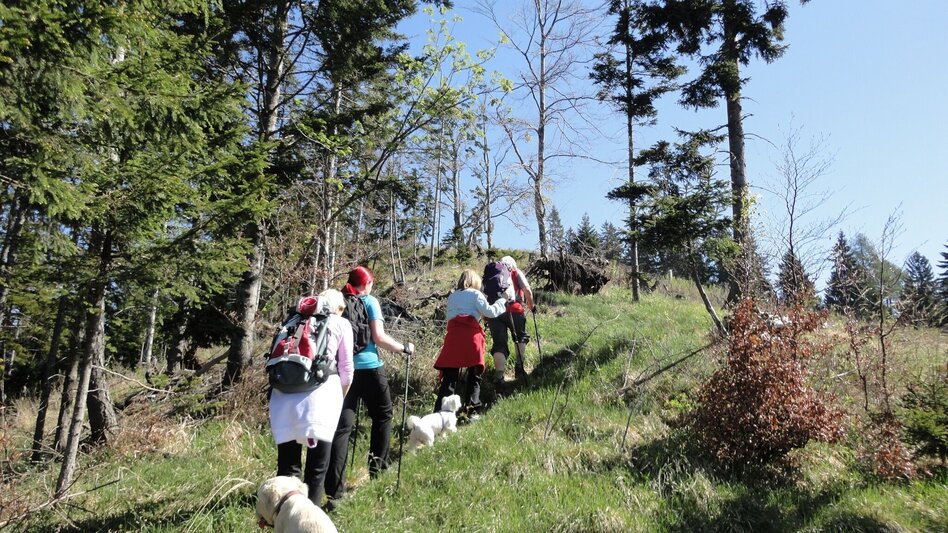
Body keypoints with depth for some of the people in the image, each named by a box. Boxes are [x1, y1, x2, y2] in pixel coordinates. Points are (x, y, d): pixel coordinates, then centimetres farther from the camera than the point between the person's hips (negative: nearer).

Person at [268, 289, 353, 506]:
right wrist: (340, 397, 32)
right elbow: (346, 369, 15)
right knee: (317, 466, 6)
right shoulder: (341, 324, 16)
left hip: (283, 394, 4)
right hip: (319, 394, -3)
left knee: (287, 466, 10)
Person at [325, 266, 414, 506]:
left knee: (342, 426, 2)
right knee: (382, 416, 20)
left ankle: (334, 489, -3)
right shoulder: (369, 302, -2)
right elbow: (379, 337, -10)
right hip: (369, 367, -4)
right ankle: (377, 466, 26)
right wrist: (404, 348, 2)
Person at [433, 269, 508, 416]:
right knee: (474, 375, 9)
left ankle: (439, 411, -6)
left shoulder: (452, 296, 23)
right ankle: (472, 409, 4)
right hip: (471, 335, -3)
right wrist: (502, 302, 19)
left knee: (449, 376, 2)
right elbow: (490, 312, 2)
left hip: (453, 335, 4)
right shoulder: (475, 294, 7)